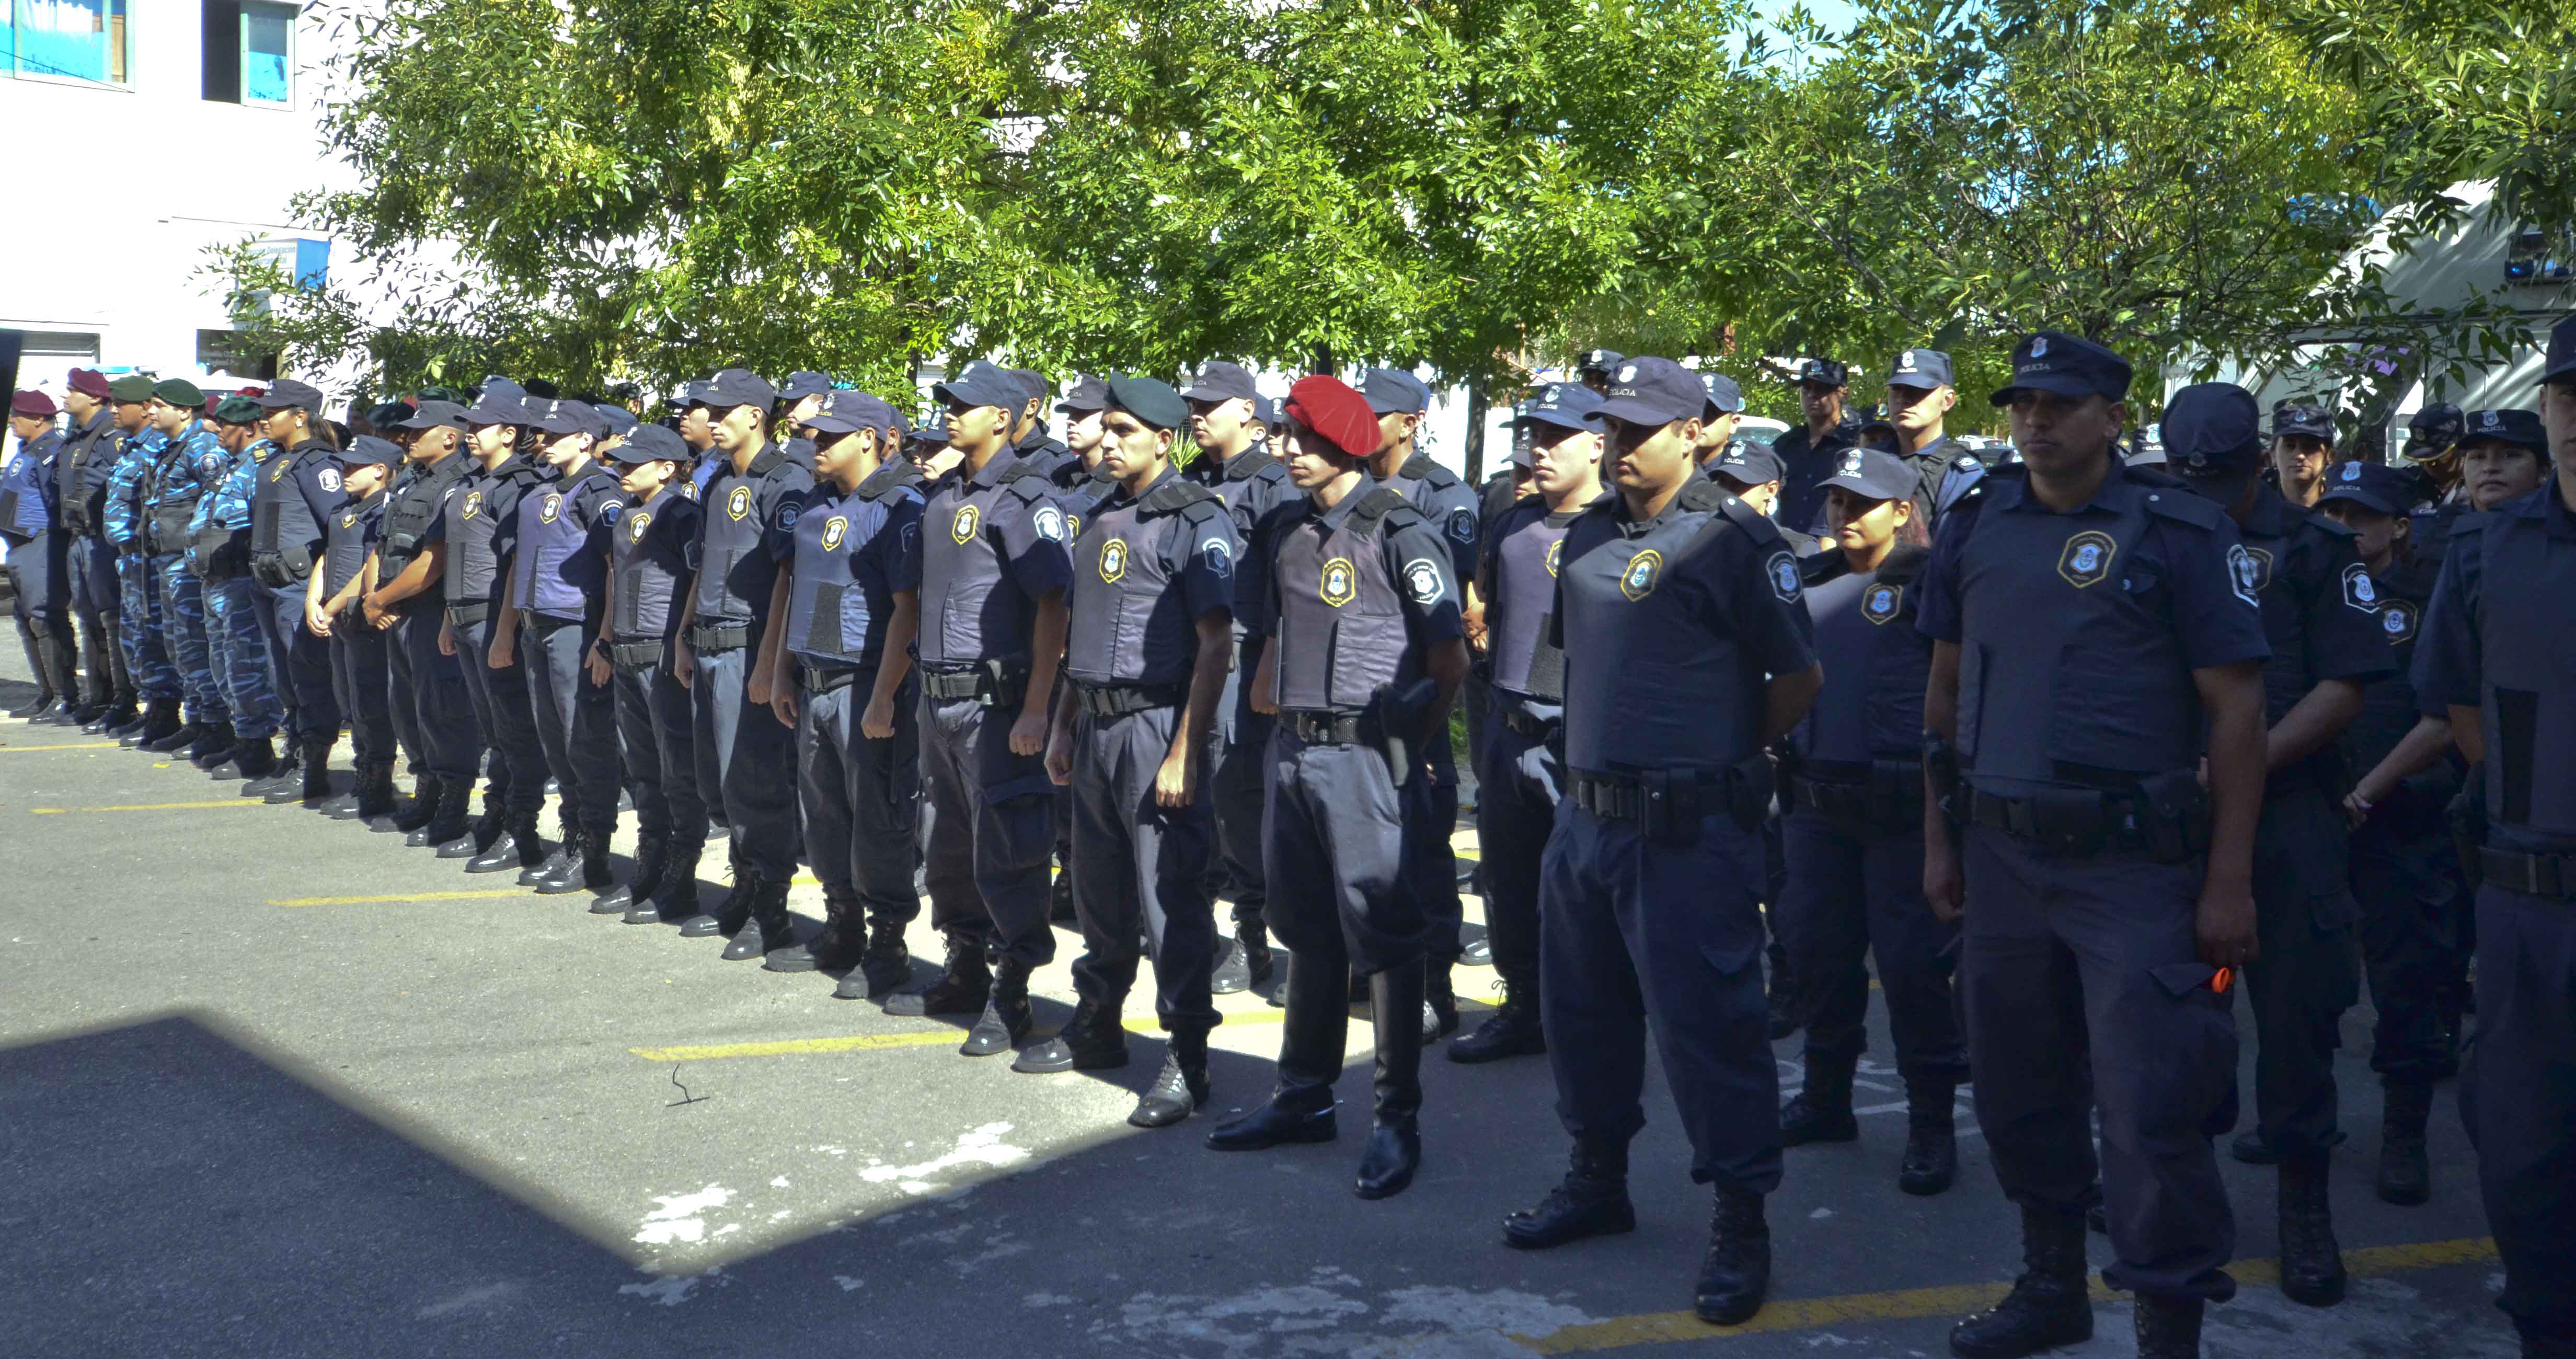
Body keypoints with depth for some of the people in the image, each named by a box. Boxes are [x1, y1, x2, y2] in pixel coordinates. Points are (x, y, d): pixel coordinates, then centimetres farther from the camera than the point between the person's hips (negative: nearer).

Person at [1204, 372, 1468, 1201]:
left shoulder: (1401, 533, -11)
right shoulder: (1288, 531, 11)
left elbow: (1450, 658, -9)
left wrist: (1408, 742, -1)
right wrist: (1276, 710, 18)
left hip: (1366, 754, -7)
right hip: (1293, 751, 8)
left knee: (1383, 939, -2)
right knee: (1307, 931, 15)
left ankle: (1398, 1120, 6)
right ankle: (1302, 1098, 26)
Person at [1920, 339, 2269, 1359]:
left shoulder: (2182, 532, -6)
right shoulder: (1974, 530, 7)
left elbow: (2236, 710, -8)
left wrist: (2229, 882, -11)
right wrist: (1939, 839, 11)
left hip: (2133, 863, -5)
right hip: (2002, 855, 5)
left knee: (2150, 1104, -5)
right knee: (2020, 1086, 15)